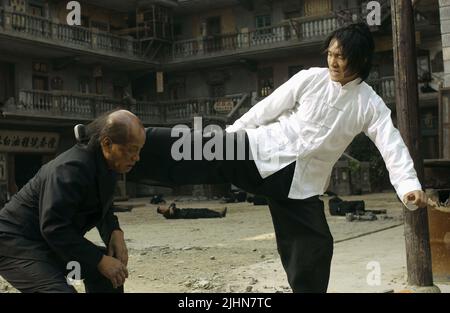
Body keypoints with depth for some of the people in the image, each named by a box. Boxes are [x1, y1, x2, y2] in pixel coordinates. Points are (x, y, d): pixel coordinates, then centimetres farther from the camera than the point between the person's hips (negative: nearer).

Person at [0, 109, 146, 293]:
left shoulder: (105, 163, 0)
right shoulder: (72, 168, -29)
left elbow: (102, 207, 14)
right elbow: (53, 227, -32)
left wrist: (115, 233, -7)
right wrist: (100, 260, -28)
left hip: (56, 241, 10)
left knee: (111, 271, 9)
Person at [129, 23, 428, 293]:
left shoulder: (371, 104, -1)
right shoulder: (311, 78, -1)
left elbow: (392, 144, -12)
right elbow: (268, 108, 3)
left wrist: (410, 185, -28)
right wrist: (227, 135, 6)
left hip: (301, 183, 1)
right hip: (264, 152, -1)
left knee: (314, 249, 0)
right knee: (198, 148, -17)